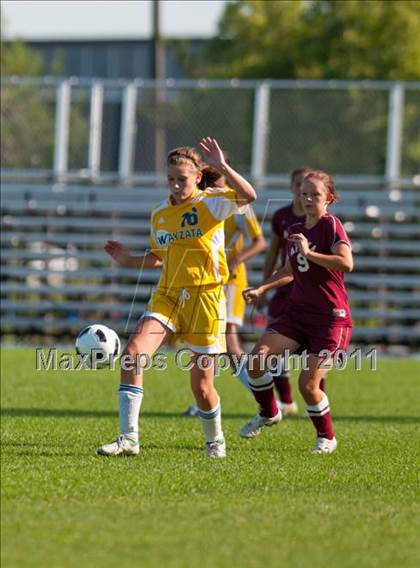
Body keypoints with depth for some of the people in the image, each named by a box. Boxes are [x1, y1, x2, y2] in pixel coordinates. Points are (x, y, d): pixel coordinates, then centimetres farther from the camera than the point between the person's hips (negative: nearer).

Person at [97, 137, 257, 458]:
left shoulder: (211, 203, -4)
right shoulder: (160, 215, 12)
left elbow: (249, 196, -24)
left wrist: (222, 167, -32)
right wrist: (128, 260, 10)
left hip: (205, 297, -4)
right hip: (167, 297, 4)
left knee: (202, 386, -1)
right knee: (134, 352, -20)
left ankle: (215, 439, 29)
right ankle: (129, 438, -18)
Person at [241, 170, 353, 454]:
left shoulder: (331, 225, -11)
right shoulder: (295, 230, 11)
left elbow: (346, 263, -28)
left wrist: (309, 252, -28)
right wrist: (261, 288, 16)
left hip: (330, 318, -7)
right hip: (298, 312, 7)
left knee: (308, 383, -11)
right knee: (257, 358, -10)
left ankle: (327, 437, 13)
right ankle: (268, 414, 14)